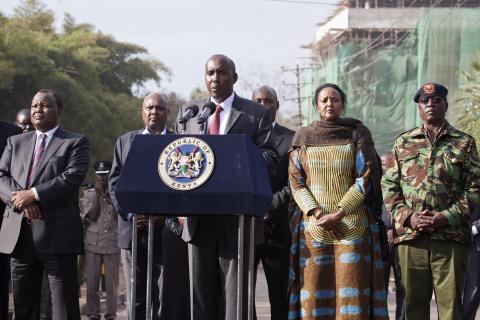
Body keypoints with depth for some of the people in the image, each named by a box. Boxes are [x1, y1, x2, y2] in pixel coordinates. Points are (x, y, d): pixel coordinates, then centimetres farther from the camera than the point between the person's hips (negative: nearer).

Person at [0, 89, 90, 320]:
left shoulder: (76, 143, 6)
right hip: (19, 234, 5)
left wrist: (34, 194, -15)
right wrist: (21, 201, -11)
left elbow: (72, 177, -9)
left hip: (57, 234, -4)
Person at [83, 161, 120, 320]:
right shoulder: (90, 195, 7)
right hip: (93, 243, 0)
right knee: (92, 282, 2)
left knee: (112, 283, 2)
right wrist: (98, 194, -6)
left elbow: (119, 217, -3)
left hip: (113, 243, 0)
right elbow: (92, 216, -6)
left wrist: (111, 198, -7)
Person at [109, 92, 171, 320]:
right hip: (132, 231, 3)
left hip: (166, 231, -2)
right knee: (135, 300, 5)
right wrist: (130, 214, -6)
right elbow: (114, 183, 9)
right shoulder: (125, 141, 14)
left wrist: (165, 216, -13)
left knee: (165, 301, -2)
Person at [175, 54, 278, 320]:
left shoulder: (257, 114, 6)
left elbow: (269, 157, -2)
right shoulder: (188, 112, 16)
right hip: (199, 217, 3)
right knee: (200, 289, 5)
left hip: (236, 216, -3)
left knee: (235, 291, -3)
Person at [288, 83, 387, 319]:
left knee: (352, 284, -8)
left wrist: (337, 214, -11)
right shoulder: (303, 137, 9)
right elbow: (296, 182, 4)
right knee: (314, 286, -4)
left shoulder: (358, 134, 5)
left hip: (352, 223, -1)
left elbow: (365, 177, -3)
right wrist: (318, 214, -10)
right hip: (313, 226, 1)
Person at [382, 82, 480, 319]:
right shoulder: (403, 143, 13)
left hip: (450, 237, -2)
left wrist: (447, 217, -11)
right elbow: (389, 187, 10)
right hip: (410, 237, 2)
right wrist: (408, 217, -6)